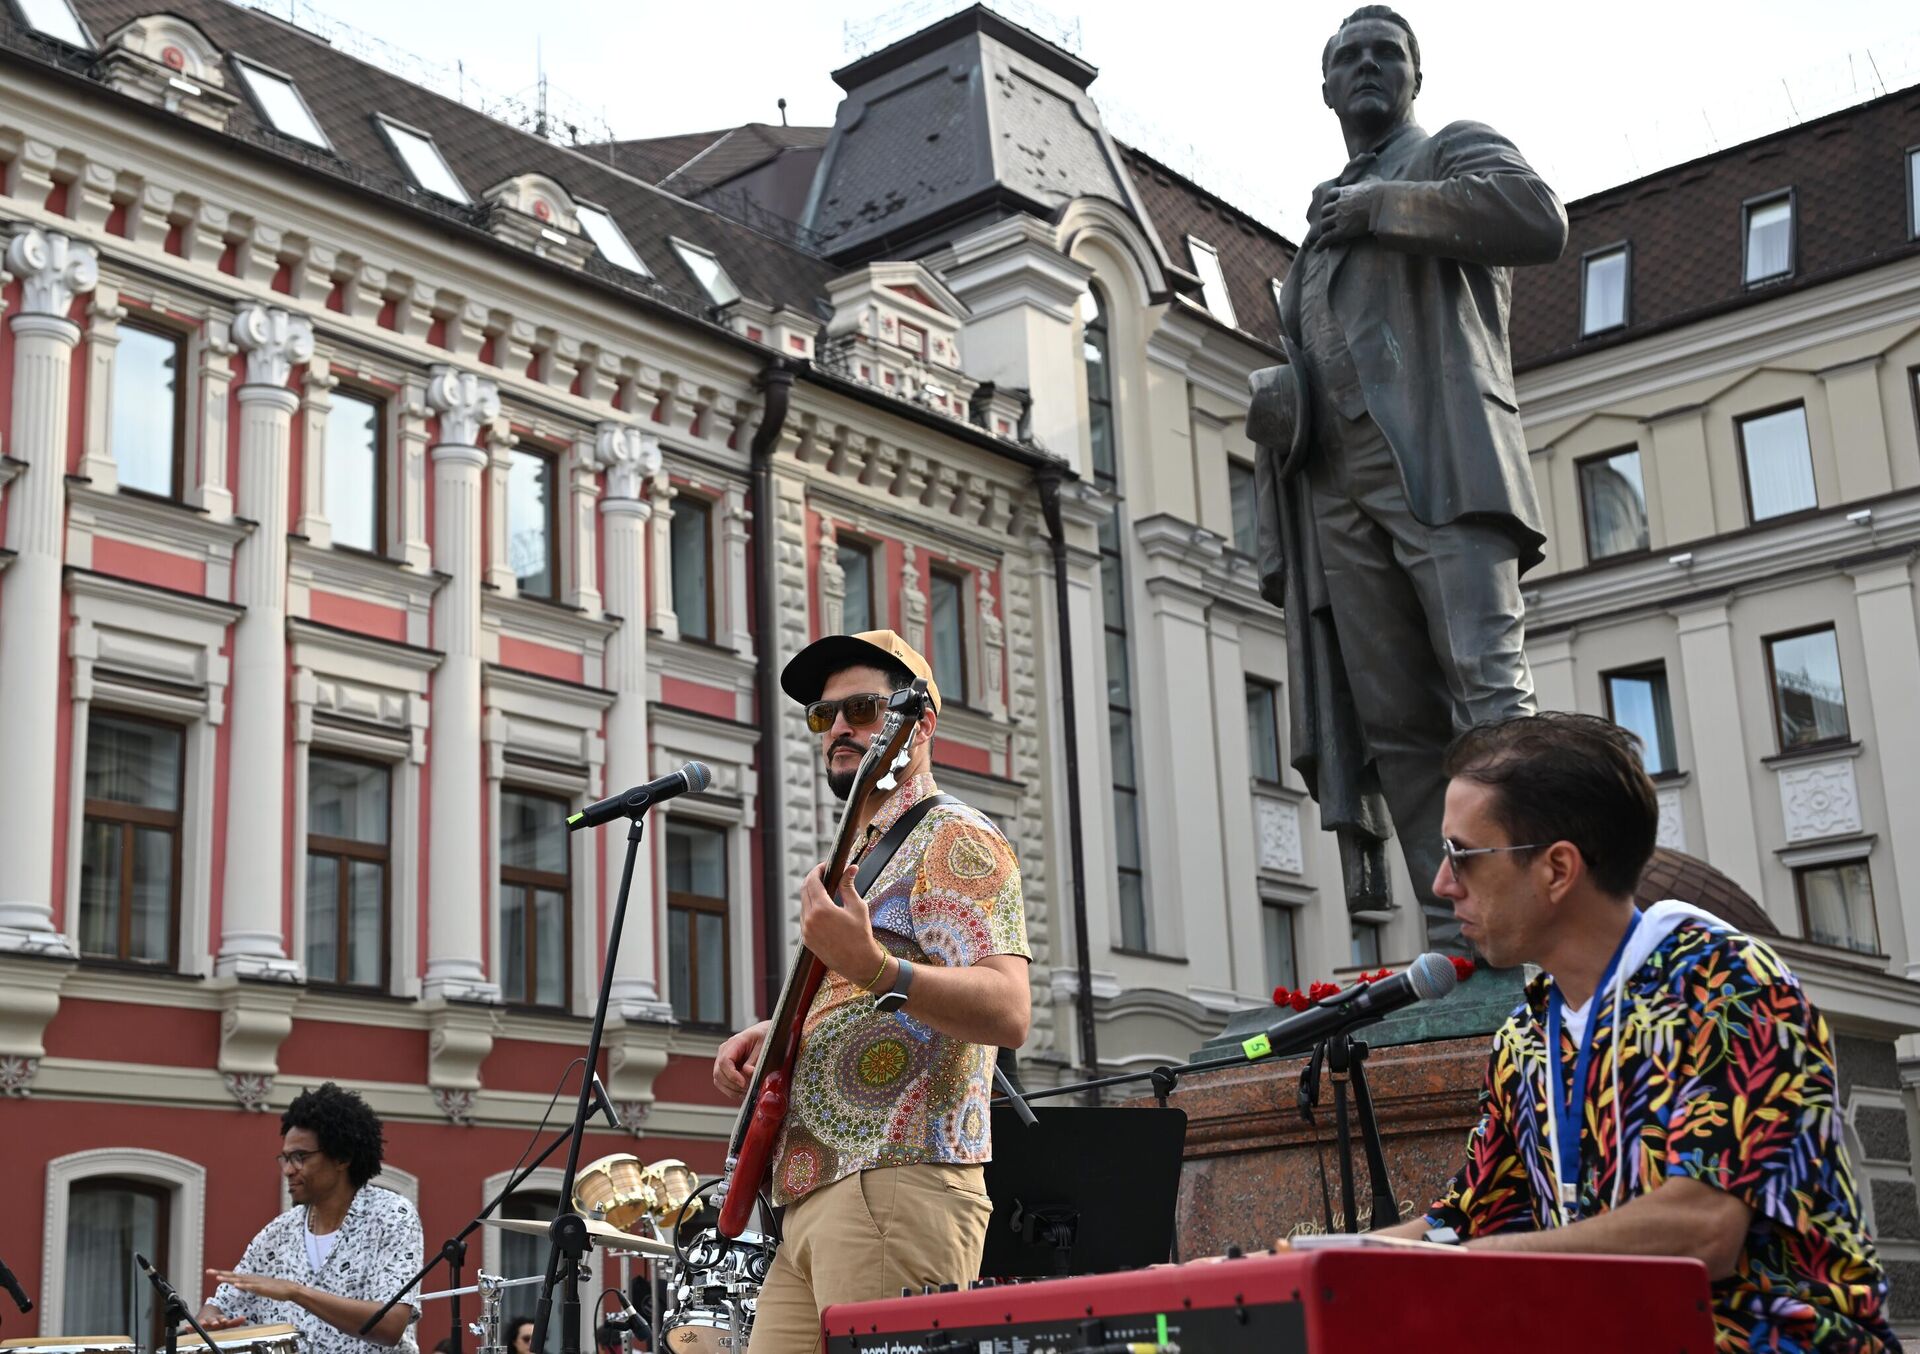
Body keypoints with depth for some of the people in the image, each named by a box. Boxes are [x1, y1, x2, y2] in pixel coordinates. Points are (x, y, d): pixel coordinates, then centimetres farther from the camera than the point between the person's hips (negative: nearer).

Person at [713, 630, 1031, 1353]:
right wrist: (772, 1038, 14)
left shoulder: (953, 838, -4)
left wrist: (871, 966, -33)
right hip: (811, 1202, 9)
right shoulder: (856, 856, 25)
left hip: (898, 1190, -9)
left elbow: (1007, 1013, -19)